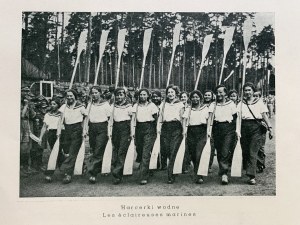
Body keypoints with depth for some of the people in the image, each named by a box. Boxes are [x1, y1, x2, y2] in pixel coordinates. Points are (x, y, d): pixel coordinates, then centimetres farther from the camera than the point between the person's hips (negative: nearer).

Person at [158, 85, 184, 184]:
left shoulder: (180, 104, 11)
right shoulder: (163, 104, 19)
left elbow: (181, 118, 8)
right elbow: (160, 118, 16)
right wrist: (159, 127, 1)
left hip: (176, 128, -3)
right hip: (165, 128, 3)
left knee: (173, 153, -12)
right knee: (165, 151, -4)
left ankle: (171, 176, -11)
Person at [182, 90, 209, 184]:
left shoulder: (205, 108, 13)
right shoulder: (188, 109, 18)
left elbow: (208, 120, 7)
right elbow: (185, 119, 7)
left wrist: (208, 132, -4)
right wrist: (184, 129, -9)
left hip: (201, 131, -2)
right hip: (191, 132, 3)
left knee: (199, 154, -16)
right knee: (192, 154, 1)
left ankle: (199, 176, -14)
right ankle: (196, 173, 17)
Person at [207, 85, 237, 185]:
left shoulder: (231, 104, 7)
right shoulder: (213, 105, 10)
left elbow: (235, 117, 10)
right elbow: (210, 118, 1)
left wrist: (237, 131, 5)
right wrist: (209, 130, -11)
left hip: (229, 129, -2)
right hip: (217, 129, 3)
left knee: (225, 152, -15)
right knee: (219, 152, 5)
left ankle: (224, 174, -16)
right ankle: (223, 172, 18)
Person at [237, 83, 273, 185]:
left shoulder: (259, 102, 13)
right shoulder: (241, 104, 14)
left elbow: (264, 115, 8)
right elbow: (238, 117, 3)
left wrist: (270, 128, -1)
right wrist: (238, 130, -11)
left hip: (256, 127, -2)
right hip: (244, 127, 2)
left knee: (253, 152, -10)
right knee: (245, 151, 4)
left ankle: (251, 176, -14)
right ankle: (247, 169, 24)